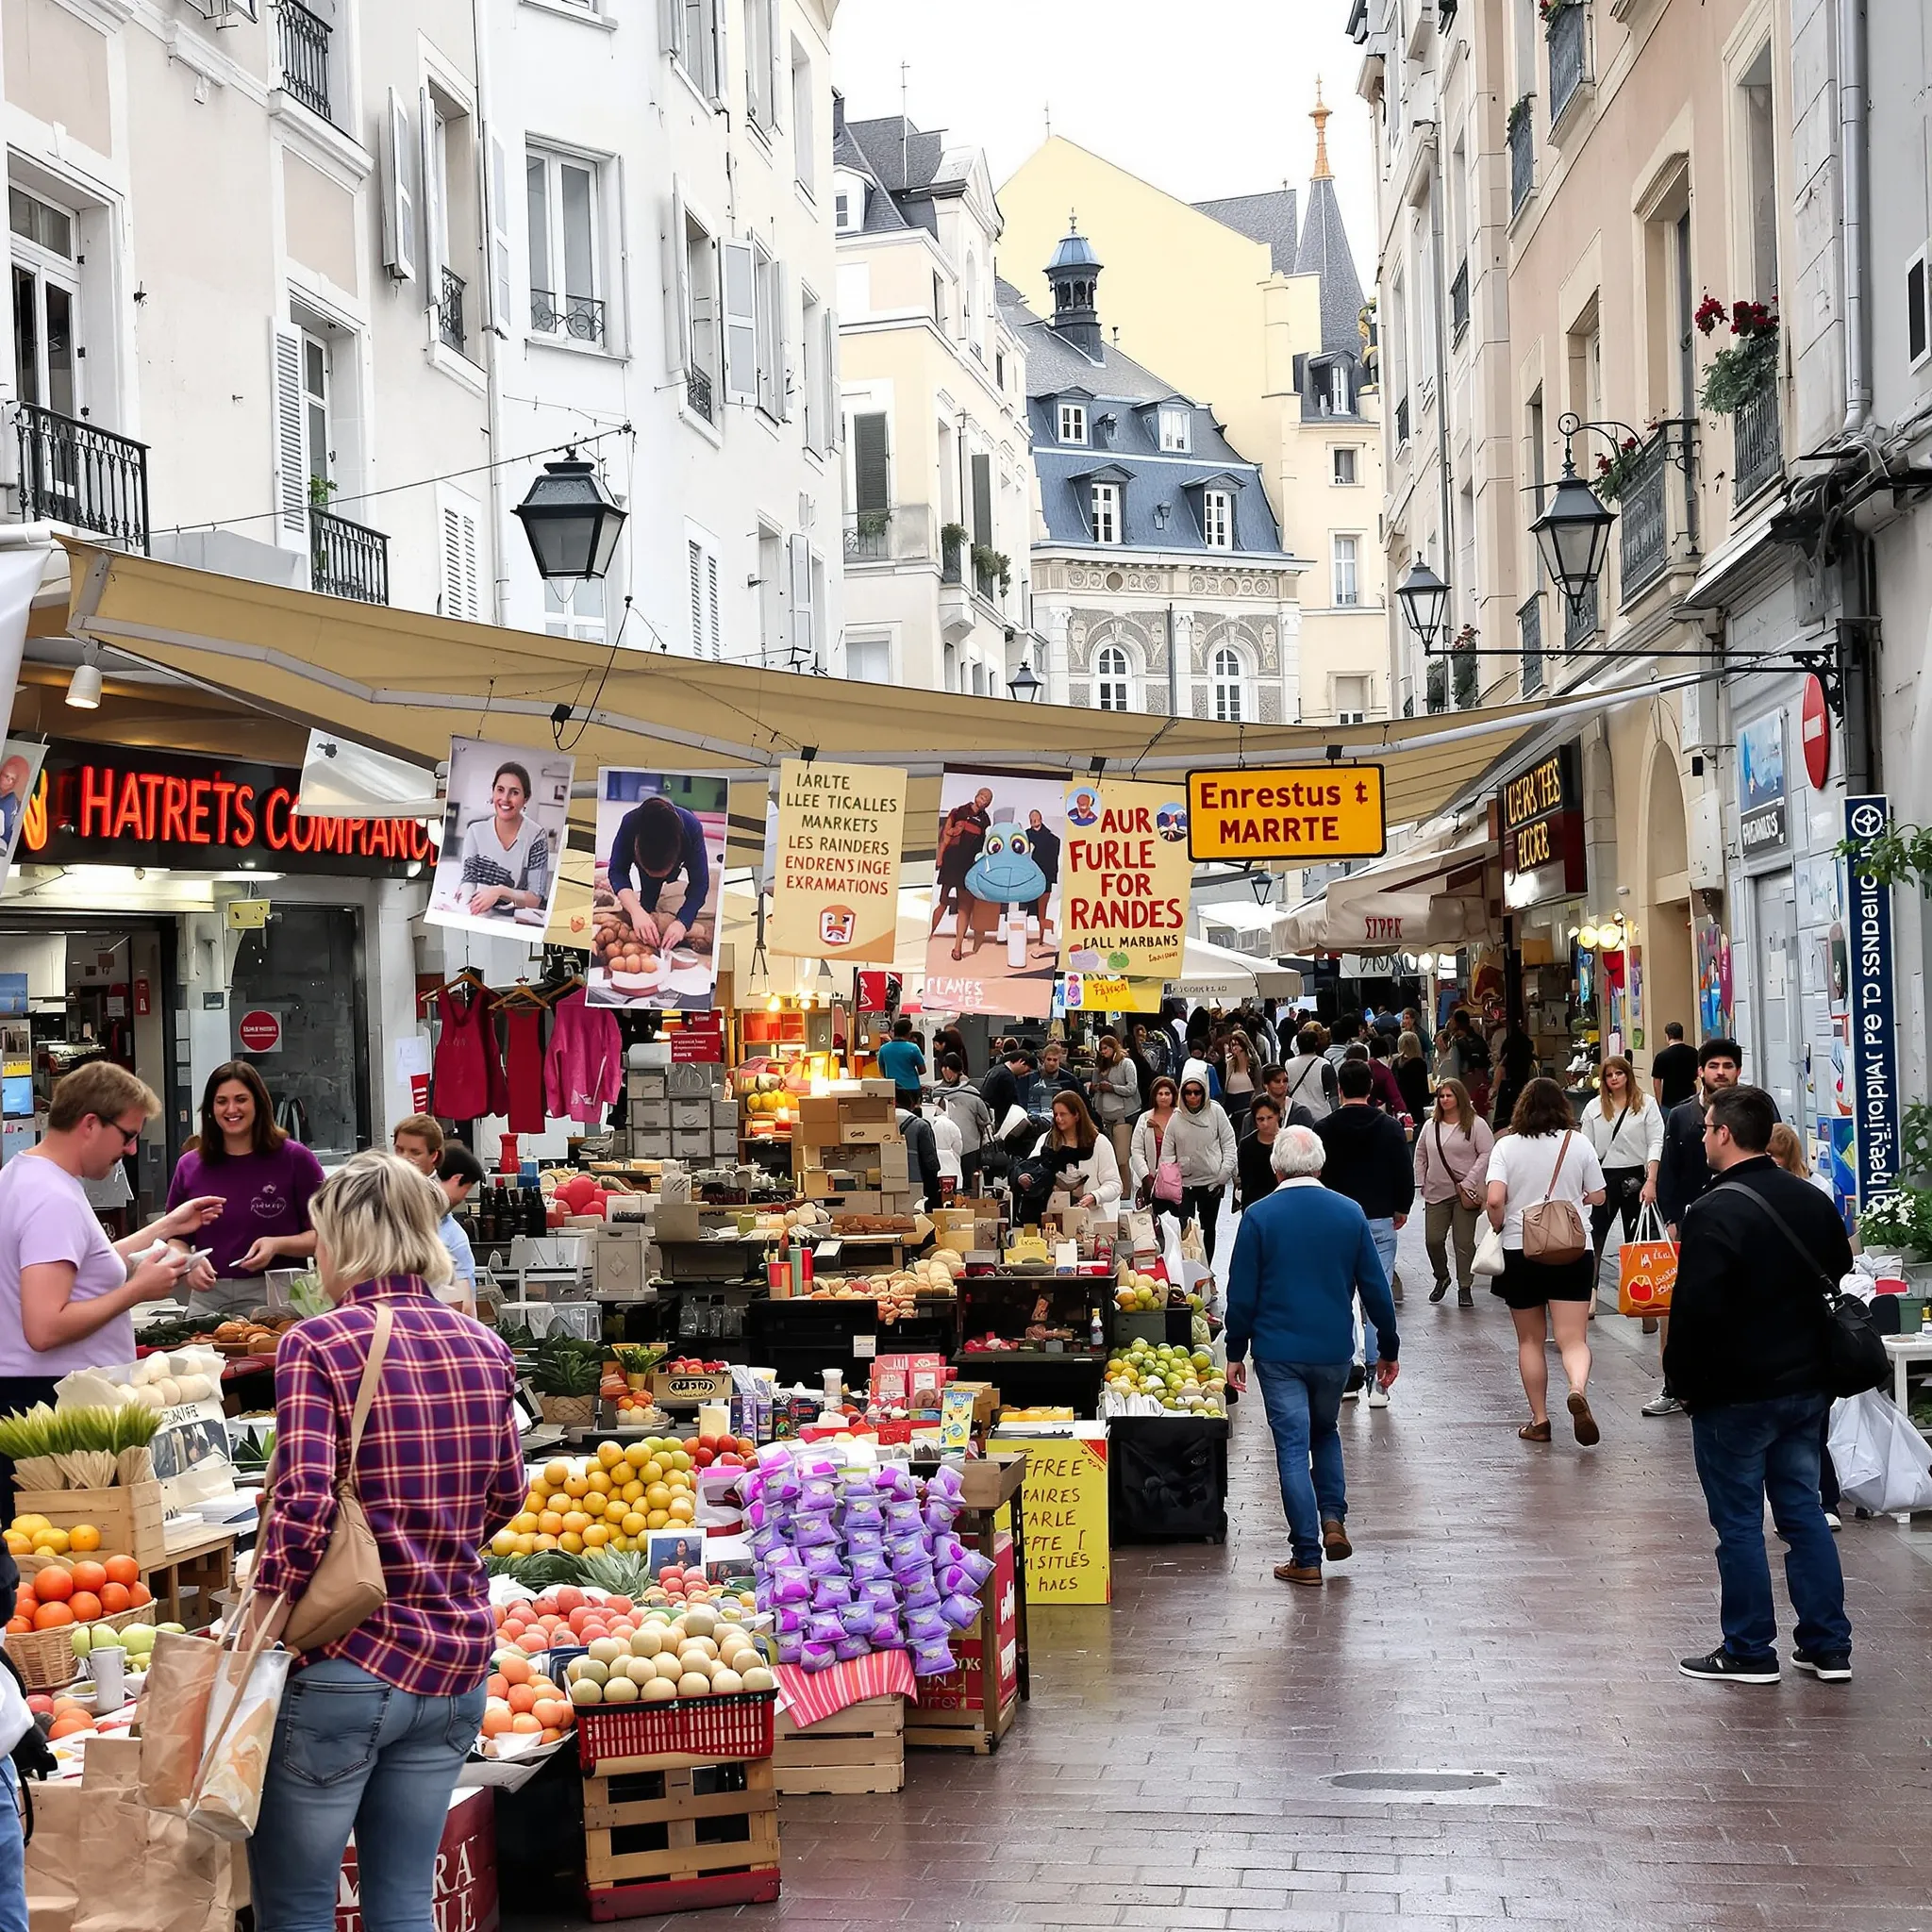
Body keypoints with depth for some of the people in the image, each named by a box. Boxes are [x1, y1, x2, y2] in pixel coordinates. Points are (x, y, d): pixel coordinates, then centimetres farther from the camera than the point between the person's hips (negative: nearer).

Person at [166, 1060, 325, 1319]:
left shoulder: (294, 1158, 0)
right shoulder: (190, 1166, 10)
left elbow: (322, 1235, 0)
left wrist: (277, 1245, -15)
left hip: (276, 1298, -3)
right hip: (208, 1299, 3)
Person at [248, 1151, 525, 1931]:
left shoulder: (317, 1346, -12)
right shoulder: (483, 1348, 5)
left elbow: (303, 1507, -21)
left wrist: (266, 1613, -9)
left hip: (346, 1666, -6)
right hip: (457, 1662, 6)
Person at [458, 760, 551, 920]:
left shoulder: (536, 837, -8)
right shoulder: (476, 830, 1)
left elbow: (535, 899, -8)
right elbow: (469, 879, -2)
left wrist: (500, 892, -25)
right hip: (479, 918, 2)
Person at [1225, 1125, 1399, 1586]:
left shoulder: (1259, 1217, -8)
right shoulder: (1349, 1213, -1)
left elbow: (1241, 1293, -6)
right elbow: (1375, 1287, 3)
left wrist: (1236, 1352, 5)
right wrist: (1388, 1349, 13)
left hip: (1278, 1353, -2)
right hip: (1334, 1351, 3)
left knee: (1293, 1448, 2)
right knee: (1324, 1432, 25)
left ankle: (1306, 1557, 1)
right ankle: (1333, 1519, 8)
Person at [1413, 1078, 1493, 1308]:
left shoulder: (1476, 1124, -3)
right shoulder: (1430, 1126, 12)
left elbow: (1487, 1154, -8)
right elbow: (1420, 1156, 19)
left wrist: (1470, 1182, -13)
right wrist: (1421, 1184, 10)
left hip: (1464, 1194, -4)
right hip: (1436, 1193, 4)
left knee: (1464, 1242, -1)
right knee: (1433, 1239, -2)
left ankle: (1465, 1288, 10)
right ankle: (1441, 1278, 23)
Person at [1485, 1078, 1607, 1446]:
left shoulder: (1506, 1146, -5)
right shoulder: (1579, 1144, -1)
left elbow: (1495, 1199, -15)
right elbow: (1597, 1197, 6)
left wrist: (1498, 1228, 3)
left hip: (1520, 1252, 0)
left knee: (1530, 1341, 13)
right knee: (1573, 1339, -2)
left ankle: (1539, 1420, 15)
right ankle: (1578, 1390, -31)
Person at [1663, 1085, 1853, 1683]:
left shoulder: (1712, 1213, -19)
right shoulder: (1813, 1201, 5)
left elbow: (1695, 1311, -23)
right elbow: (1840, 1276, 16)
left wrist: (1683, 1380, -9)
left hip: (1736, 1393, -7)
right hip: (1808, 1386, 7)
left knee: (1738, 1522, 3)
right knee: (1804, 1510, 14)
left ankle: (1749, 1651, 9)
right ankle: (1828, 1645, 17)